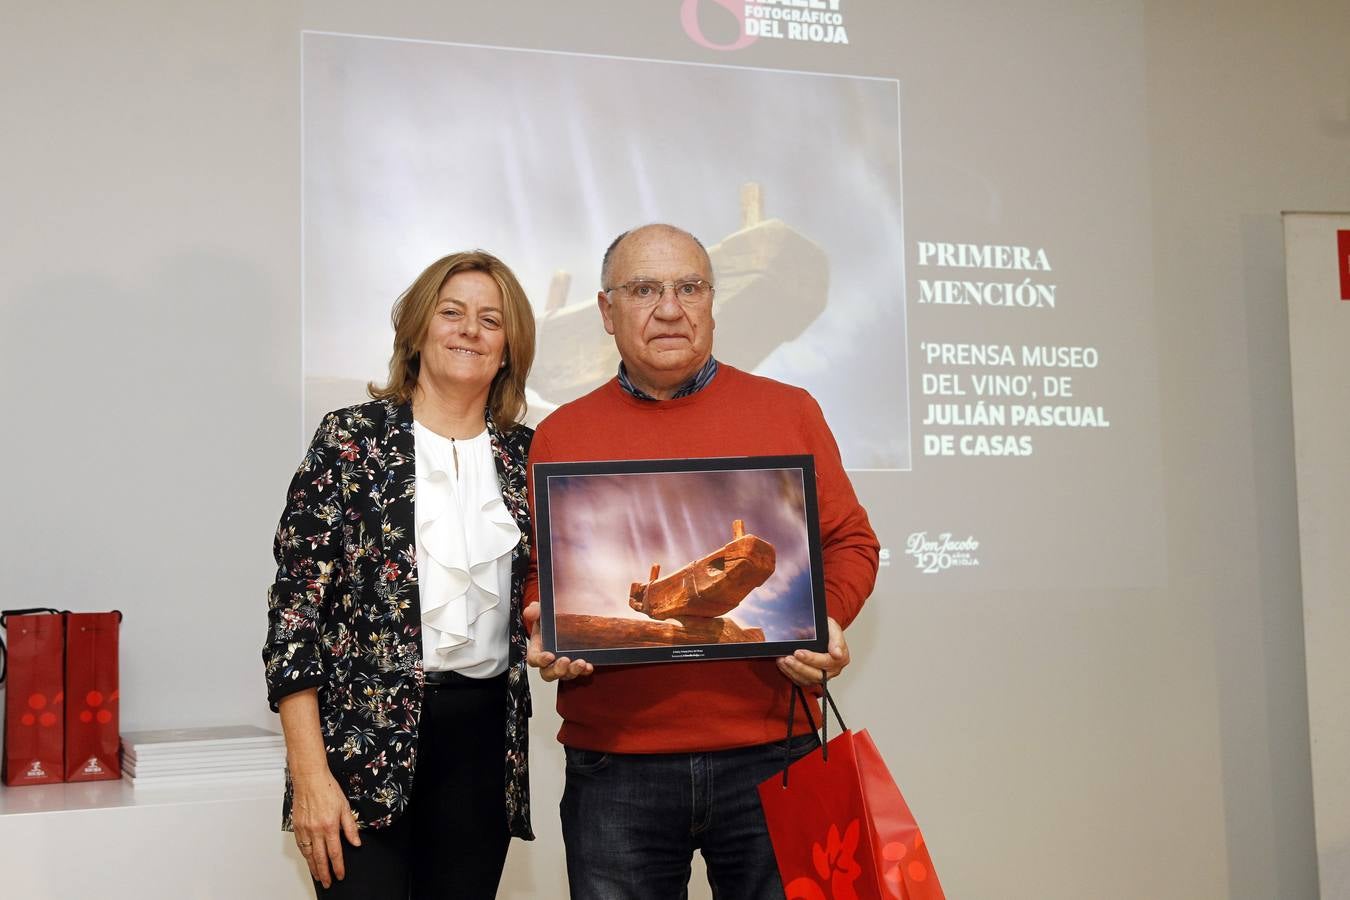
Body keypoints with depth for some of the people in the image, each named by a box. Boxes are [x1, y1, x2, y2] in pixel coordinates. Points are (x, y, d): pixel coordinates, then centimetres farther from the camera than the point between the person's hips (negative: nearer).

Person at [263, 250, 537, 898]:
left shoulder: (524, 455, 8)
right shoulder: (354, 438, -2)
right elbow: (294, 604, -7)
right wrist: (310, 776, -12)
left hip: (484, 740, 4)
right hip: (365, 742, -3)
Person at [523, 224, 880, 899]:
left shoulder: (791, 412, 7)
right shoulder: (559, 434, 8)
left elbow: (849, 542, 9)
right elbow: (534, 572, 13)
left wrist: (826, 620, -9)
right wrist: (544, 632, -8)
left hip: (770, 754, 0)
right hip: (613, 766, 0)